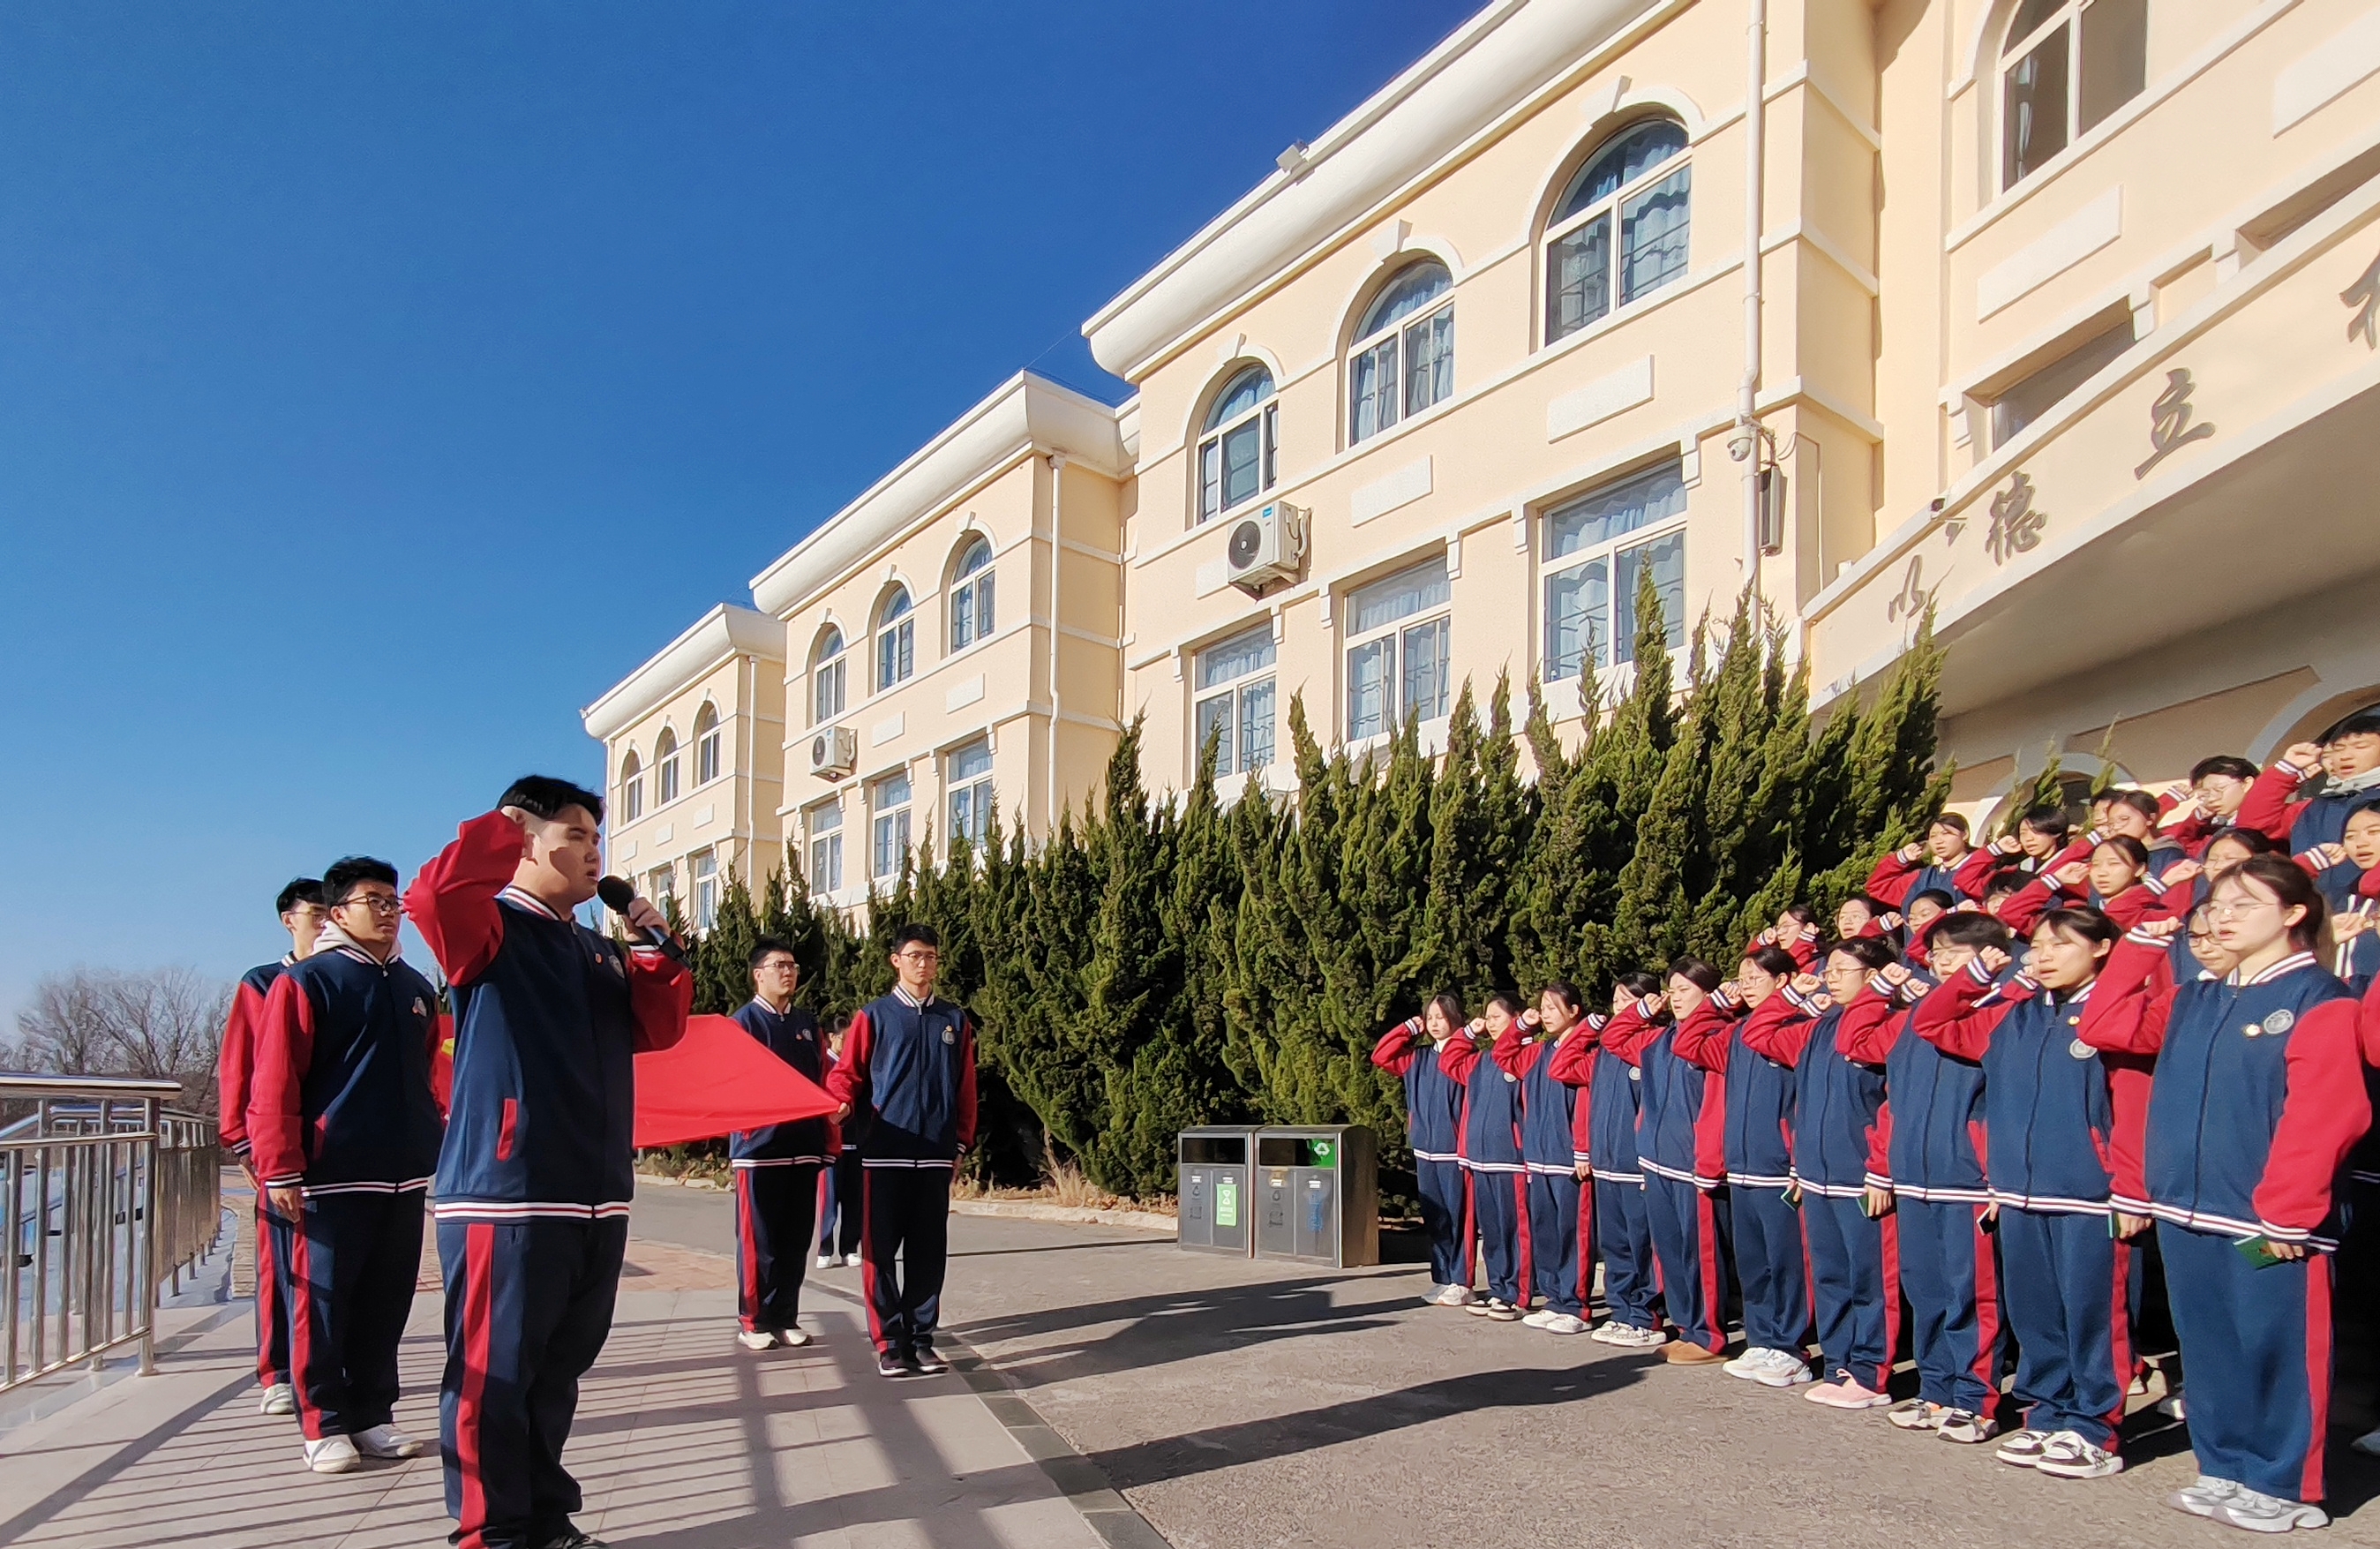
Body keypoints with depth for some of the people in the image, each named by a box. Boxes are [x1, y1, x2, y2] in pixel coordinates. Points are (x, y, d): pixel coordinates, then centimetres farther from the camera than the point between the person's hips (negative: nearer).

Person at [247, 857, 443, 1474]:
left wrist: (435, 1146, 16)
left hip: (405, 1174, 6)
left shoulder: (416, 989, 14)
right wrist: (280, 1170, -13)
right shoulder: (306, 983, -4)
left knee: (387, 1301, 10)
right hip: (334, 1175, -5)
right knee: (324, 1301, 1)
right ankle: (324, 1425, 12)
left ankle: (372, 1415, 20)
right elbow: (274, 1083, -9)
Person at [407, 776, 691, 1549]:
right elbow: (432, 897, -24)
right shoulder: (491, 930, -3)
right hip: (506, 1193, -7)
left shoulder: (601, 954, 18)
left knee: (558, 1371, 16)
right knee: (495, 1375, -1)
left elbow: (659, 1029, 14)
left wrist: (654, 951, 2)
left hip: (596, 1196, 8)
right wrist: (498, 829, -12)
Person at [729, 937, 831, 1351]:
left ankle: (786, 1317, 18)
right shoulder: (743, 1021, -3)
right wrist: (747, 1128, -18)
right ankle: (753, 1321, 11)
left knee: (796, 1240, 9)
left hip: (804, 1147, 5)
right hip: (759, 1147, -5)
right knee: (758, 1240, 1)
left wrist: (828, 1138, 11)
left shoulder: (807, 1024, 14)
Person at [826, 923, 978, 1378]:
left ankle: (922, 1339, 16)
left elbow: (965, 1087, 11)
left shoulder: (955, 1020, 10)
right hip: (884, 1153, -2)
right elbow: (846, 1072, 2)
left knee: (929, 1252, 6)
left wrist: (961, 1143, 6)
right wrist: (843, 1104, -18)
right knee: (881, 1251, 1)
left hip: (936, 1154, 2)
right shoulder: (873, 1016, 4)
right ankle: (889, 1343, 9)